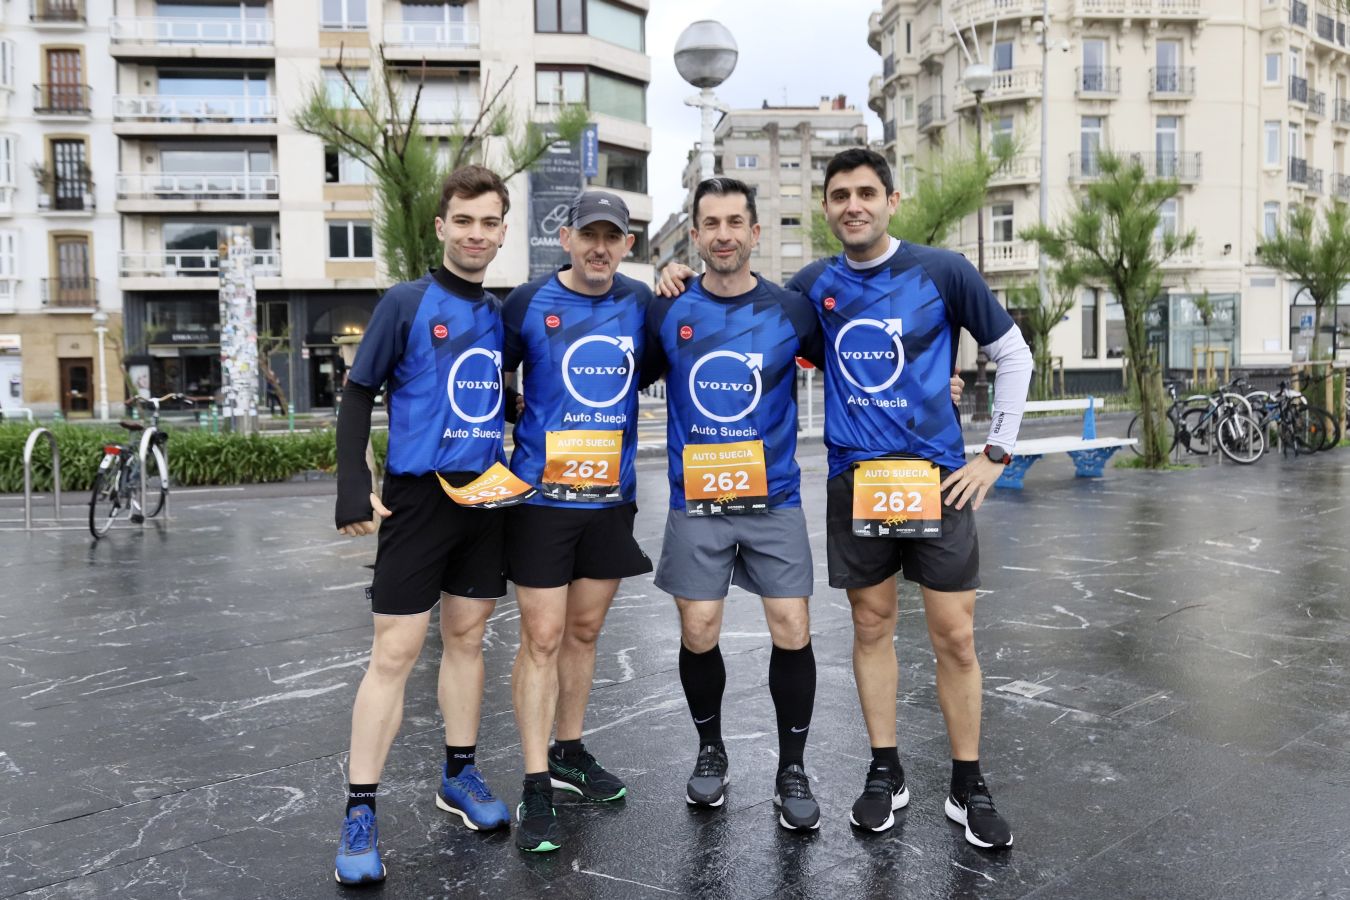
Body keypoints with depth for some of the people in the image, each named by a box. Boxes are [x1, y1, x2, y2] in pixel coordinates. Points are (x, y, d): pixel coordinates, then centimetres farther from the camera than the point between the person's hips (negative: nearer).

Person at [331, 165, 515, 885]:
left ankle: (459, 774, 29)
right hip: (418, 497, -5)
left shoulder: (503, 313, 10)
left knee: (466, 637, 14)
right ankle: (360, 812, 6)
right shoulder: (407, 303, -5)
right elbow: (358, 396, -6)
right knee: (395, 651, -3)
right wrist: (354, 491, -14)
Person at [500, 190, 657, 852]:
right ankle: (536, 788, 8)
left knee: (584, 630, 15)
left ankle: (569, 753, 32)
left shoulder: (640, 302, 5)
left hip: (611, 495, 4)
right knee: (542, 637, -2)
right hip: (542, 494, -3)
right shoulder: (529, 301, -3)